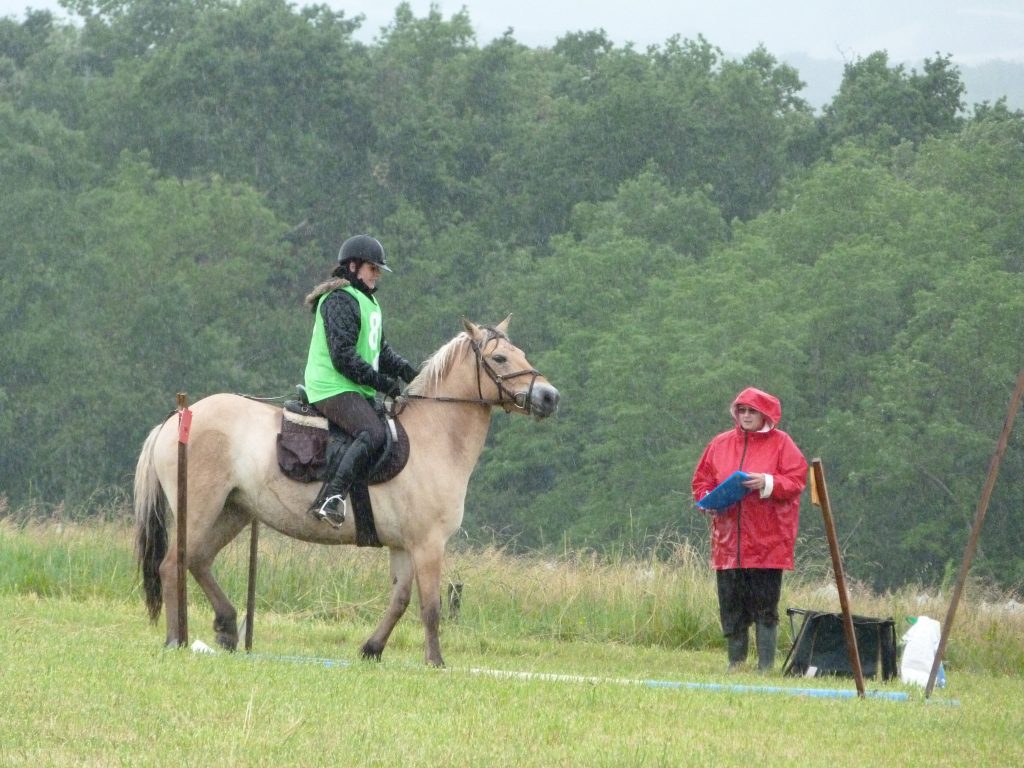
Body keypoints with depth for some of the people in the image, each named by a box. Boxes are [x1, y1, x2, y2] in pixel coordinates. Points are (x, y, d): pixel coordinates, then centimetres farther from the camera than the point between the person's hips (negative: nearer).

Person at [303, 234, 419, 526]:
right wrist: (383, 383, -18)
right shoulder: (340, 301, -12)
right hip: (334, 389, -11)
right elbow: (344, 358, -19)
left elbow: (381, 350, 25)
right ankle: (330, 498, -39)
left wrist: (407, 371, 7)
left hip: (359, 391, 11)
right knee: (374, 434, -29)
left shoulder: (368, 301, 21)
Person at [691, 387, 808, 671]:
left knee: (765, 607, -4)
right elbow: (701, 480, 16)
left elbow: (796, 480, -4)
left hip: (767, 543, -4)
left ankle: (766, 666, -1)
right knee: (731, 605, 5)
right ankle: (735, 663, 13)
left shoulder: (780, 443, 3)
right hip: (728, 540, 4)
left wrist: (767, 483, -18)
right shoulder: (721, 444, 13)